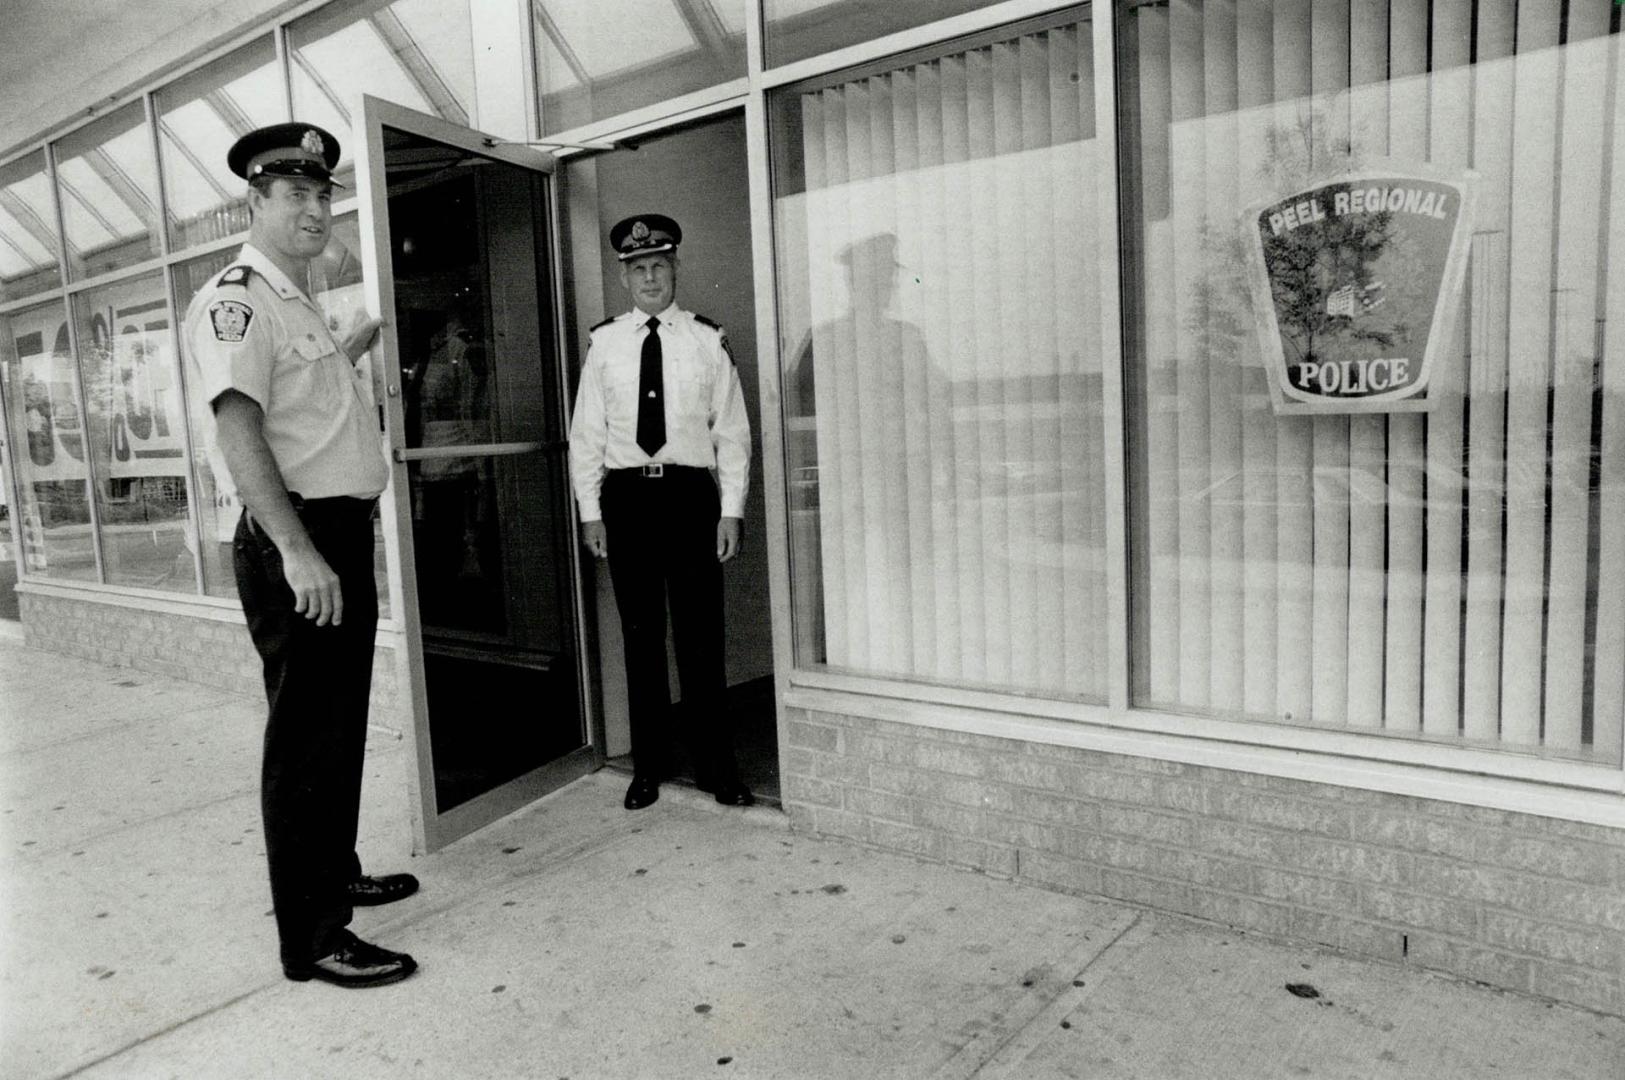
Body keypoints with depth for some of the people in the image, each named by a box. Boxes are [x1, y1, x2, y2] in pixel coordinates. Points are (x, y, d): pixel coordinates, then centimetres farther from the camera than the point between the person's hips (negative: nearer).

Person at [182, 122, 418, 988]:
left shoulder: (295, 305, 17)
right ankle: (311, 938, 9)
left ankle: (335, 873, 36)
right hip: (296, 545, -10)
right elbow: (239, 429, -24)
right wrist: (296, 549, -31)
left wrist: (360, 341, 37)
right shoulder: (236, 300, -13)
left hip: (342, 536, 10)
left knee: (340, 722, 19)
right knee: (305, 735, -3)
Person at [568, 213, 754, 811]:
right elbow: (585, 434, 7)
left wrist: (731, 511, -4)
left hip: (690, 493, -1)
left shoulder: (707, 340, 3)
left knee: (701, 637, 2)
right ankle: (647, 767, 22)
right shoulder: (604, 342, 6)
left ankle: (716, 768, 16)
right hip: (626, 496, 2)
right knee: (640, 636, 9)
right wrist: (590, 510, 1)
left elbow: (732, 432, 2)